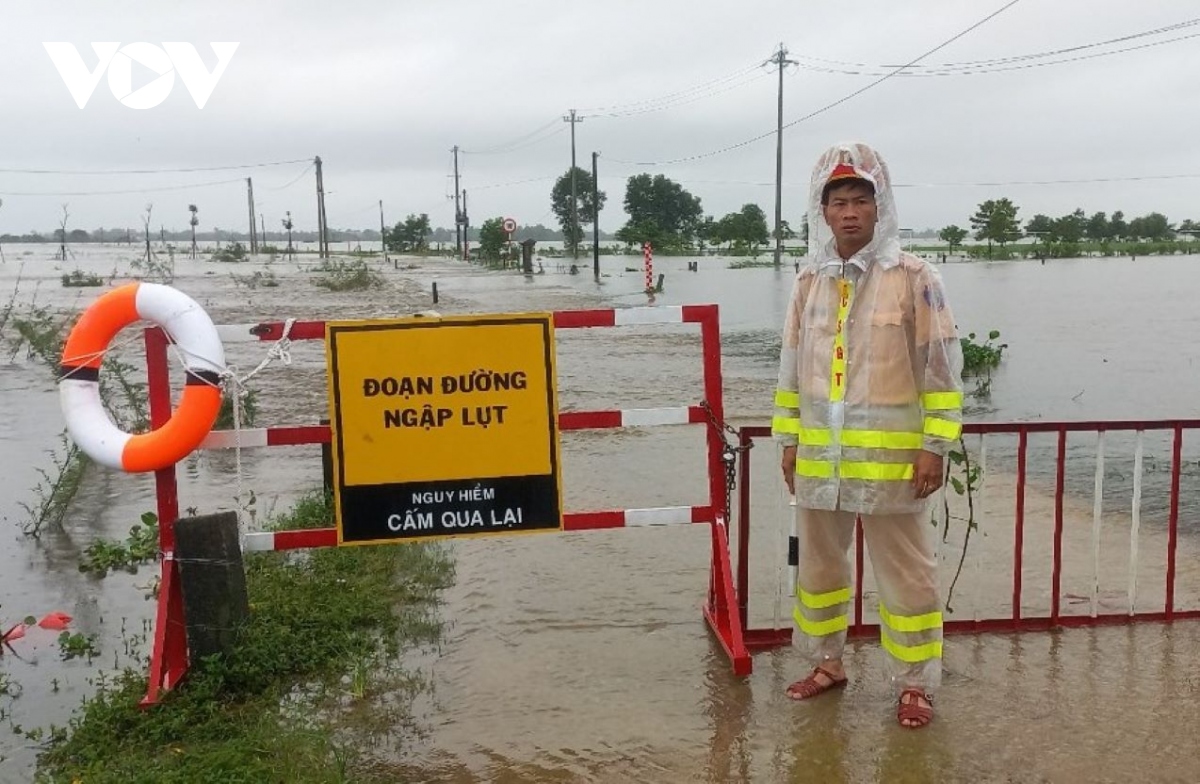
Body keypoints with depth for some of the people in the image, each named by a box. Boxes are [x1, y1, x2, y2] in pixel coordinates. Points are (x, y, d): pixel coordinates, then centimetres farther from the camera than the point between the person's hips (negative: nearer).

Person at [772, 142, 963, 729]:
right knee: (818, 566, 17)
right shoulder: (809, 281, 7)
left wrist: (934, 447, -10)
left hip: (890, 458, -5)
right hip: (819, 456, 5)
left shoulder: (913, 278, -7)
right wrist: (789, 440, 11)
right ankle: (827, 663, 35)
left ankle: (913, 685, 21)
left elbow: (941, 367, -7)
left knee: (905, 576, 6)